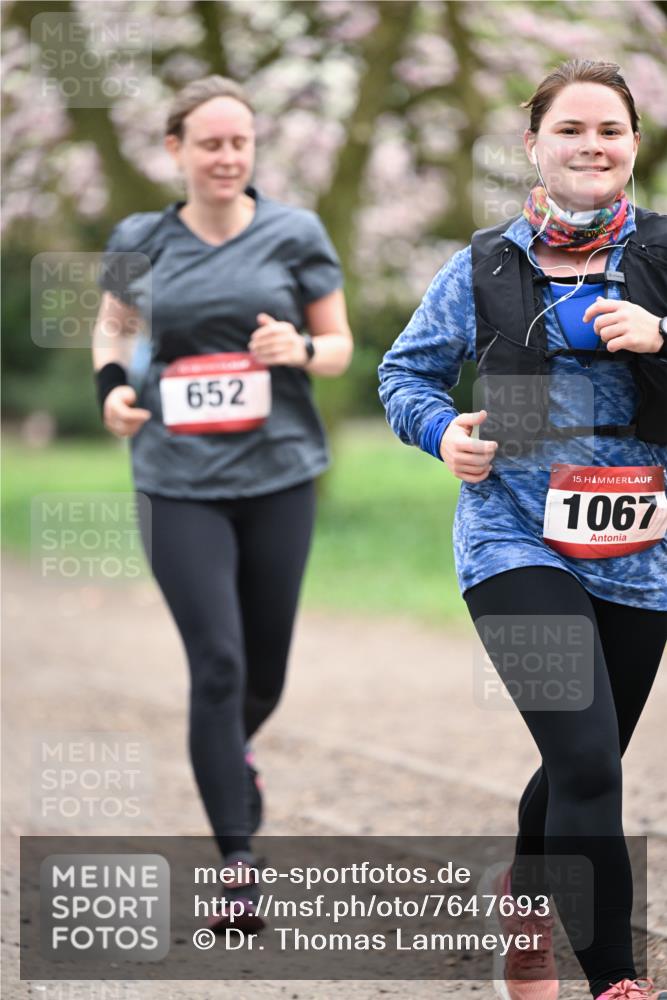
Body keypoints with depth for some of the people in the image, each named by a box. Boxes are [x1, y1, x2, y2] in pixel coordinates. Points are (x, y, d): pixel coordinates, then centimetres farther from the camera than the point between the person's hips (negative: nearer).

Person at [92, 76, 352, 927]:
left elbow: (340, 344, 8)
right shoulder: (141, 242, 3)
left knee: (265, 667, 12)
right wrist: (112, 385, 0)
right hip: (178, 482, -1)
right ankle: (238, 864, -4)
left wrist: (301, 349, -14)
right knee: (217, 663, -10)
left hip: (280, 473, 1)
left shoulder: (295, 234, 2)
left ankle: (234, 749, 48)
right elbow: (113, 325, 20)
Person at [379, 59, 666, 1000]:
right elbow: (406, 371, 13)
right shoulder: (486, 266, 3)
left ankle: (526, 897, 47)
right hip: (517, 543, -2)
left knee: (586, 766, 17)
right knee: (588, 761, -17)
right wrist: (445, 431, -7)